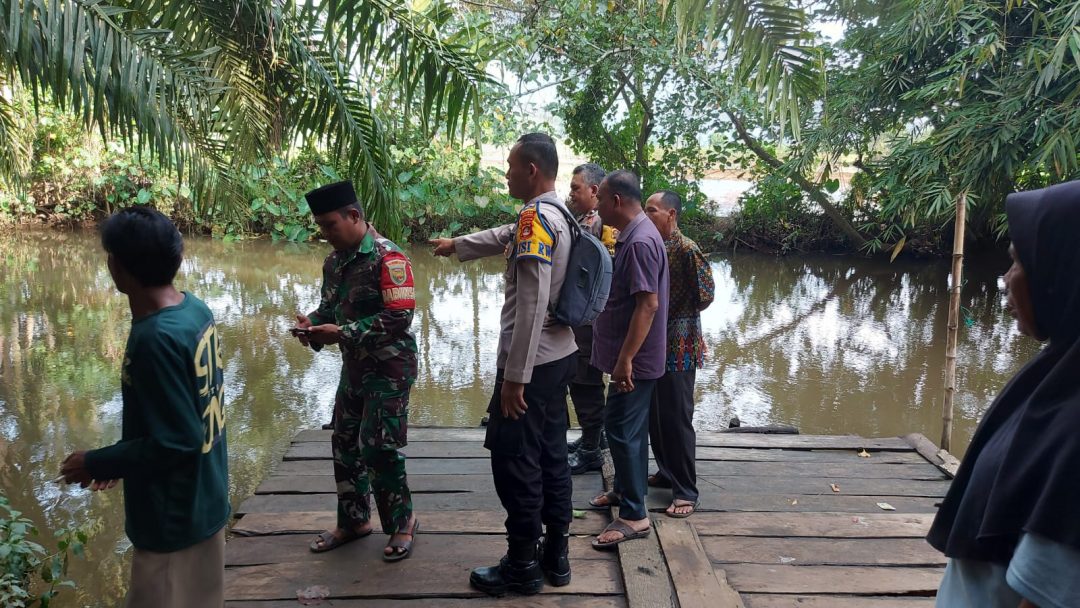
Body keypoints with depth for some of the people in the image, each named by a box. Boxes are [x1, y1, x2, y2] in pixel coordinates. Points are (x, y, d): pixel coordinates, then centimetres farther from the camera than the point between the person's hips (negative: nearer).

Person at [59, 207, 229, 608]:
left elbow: (177, 441, -25)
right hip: (205, 499, 8)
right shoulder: (195, 309, -3)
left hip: (173, 517, -8)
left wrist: (98, 464, -12)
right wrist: (118, 457, 13)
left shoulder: (155, 339, -29)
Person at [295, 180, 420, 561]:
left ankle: (403, 523, 12)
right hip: (354, 365, 8)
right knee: (345, 444, 13)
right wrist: (313, 323, -7)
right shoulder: (334, 261, 7)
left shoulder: (387, 257, -18)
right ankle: (353, 521, 29)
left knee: (379, 448, -7)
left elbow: (399, 317, -24)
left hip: (389, 367, -8)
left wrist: (341, 333, -25)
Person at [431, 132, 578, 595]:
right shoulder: (557, 216, 11)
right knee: (550, 456, 15)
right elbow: (504, 237, 30)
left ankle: (522, 566, 12)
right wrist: (456, 245, 46)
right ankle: (556, 556, 25)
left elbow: (532, 305, -24)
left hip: (532, 362, -9)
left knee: (514, 461, 1)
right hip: (559, 356, 9)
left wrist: (514, 376, -23)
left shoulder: (536, 218, -18)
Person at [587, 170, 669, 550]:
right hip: (630, 355, 10)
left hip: (635, 359, -10)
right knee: (629, 428, 20)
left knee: (622, 430, -5)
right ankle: (626, 490, 35)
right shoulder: (632, 236, 11)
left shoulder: (641, 241, -21)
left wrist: (626, 359, -26)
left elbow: (648, 304, -26)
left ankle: (634, 515, 3)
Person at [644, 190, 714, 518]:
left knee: (677, 418, -3)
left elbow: (705, 294, -17)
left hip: (678, 347, -8)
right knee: (654, 414, 16)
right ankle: (666, 472, 32)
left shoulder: (686, 249, -15)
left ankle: (686, 491, 7)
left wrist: (672, 318, -8)